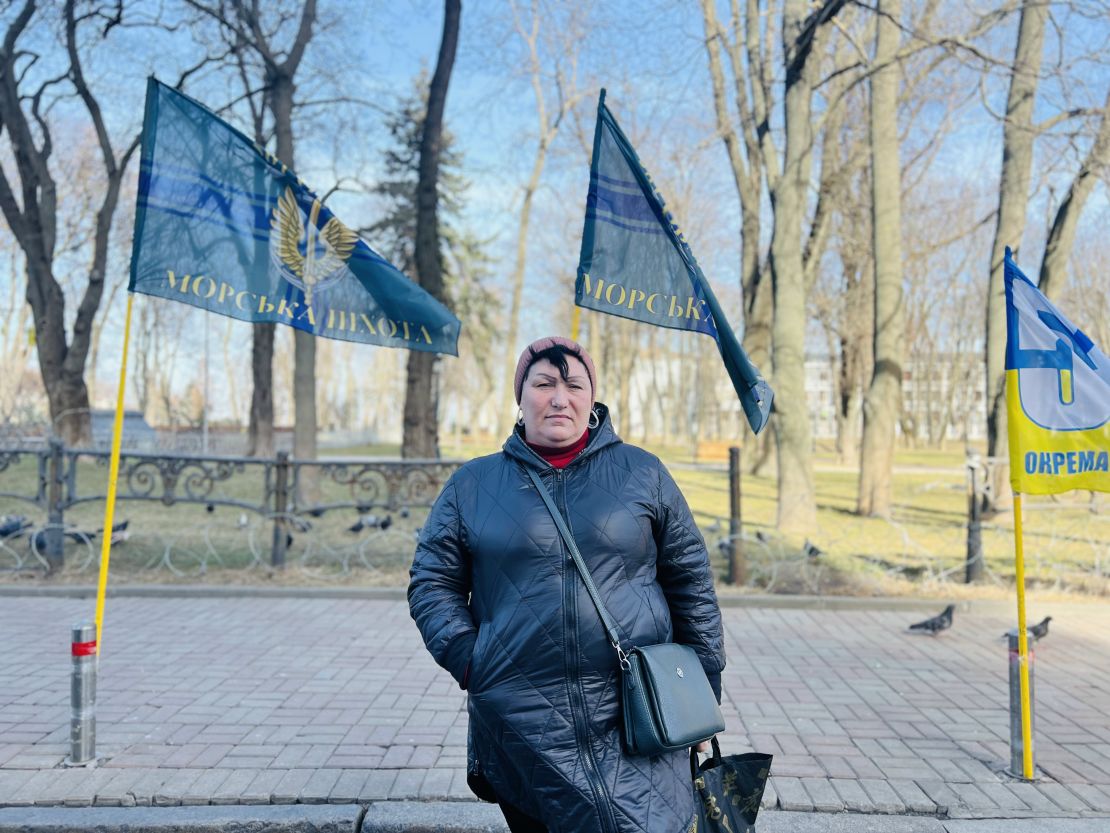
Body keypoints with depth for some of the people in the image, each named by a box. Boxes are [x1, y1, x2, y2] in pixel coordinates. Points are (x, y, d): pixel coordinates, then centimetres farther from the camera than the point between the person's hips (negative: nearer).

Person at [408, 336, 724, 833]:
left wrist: (704, 685, 8)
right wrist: (467, 659, -6)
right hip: (523, 730, 1)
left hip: (637, 719, 0)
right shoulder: (472, 485, 7)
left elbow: (690, 579, 9)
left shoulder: (643, 474, 6)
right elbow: (432, 582, 9)